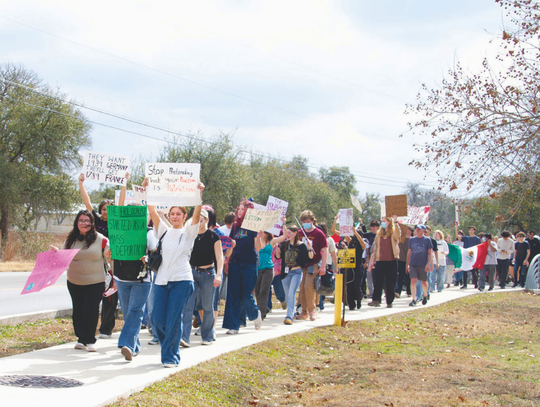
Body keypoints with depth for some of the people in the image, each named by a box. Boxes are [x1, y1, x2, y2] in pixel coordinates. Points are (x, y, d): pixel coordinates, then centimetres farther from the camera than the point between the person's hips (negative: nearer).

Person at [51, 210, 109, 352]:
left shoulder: (101, 239, -4)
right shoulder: (71, 240, 4)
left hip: (95, 283, -3)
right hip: (74, 283, 3)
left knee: (91, 311, -7)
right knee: (78, 311, 9)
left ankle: (90, 340, 6)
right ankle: (81, 339, 21)